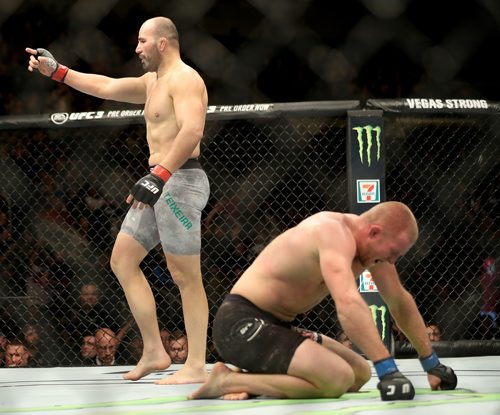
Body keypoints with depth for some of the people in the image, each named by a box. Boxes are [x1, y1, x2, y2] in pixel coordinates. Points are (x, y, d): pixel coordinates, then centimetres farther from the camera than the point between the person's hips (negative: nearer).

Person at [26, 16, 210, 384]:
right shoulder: (153, 81, 21)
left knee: (186, 277, -10)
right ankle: (154, 352, 8)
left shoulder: (184, 79, -12)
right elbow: (106, 87, 32)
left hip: (180, 182, -11)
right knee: (122, 259, 8)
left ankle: (196, 367, -10)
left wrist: (158, 177, -33)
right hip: (159, 184, 11)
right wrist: (57, 71, 30)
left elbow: (192, 130, -26)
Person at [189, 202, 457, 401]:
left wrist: (431, 363, 19)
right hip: (241, 323, -11)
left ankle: (252, 379, 5)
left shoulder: (373, 241, 5)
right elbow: (348, 305, -39)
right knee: (338, 379, -26)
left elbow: (400, 302, 18)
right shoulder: (335, 233, -24)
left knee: (360, 373, 11)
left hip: (273, 325, 11)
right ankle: (229, 381, -16)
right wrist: (387, 369, -43)